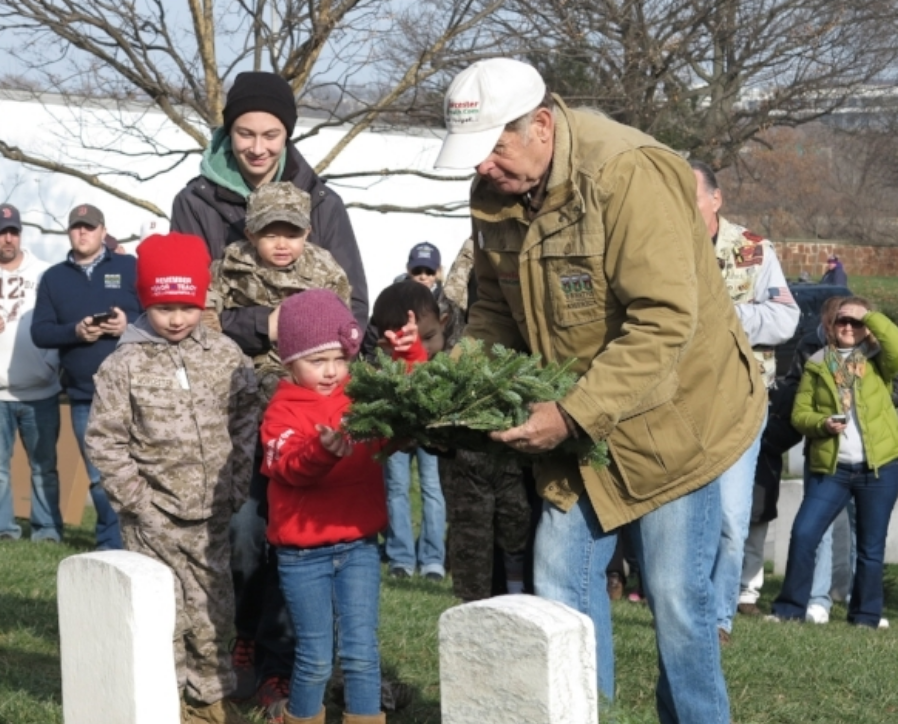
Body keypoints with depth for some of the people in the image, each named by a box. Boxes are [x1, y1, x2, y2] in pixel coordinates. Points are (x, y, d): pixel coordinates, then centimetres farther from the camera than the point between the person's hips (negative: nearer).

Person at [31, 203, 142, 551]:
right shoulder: (53, 278, 12)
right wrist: (75, 332, -14)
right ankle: (112, 546, 16)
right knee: (100, 478, 7)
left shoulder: (130, 267, 5)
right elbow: (39, 332, 4)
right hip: (84, 398, 2)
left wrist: (130, 325, -19)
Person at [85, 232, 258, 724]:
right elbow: (104, 440, -6)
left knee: (213, 609, 12)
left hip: (212, 513, 3)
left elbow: (246, 421, 7)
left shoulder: (224, 355, 2)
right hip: (155, 518, -3)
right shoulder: (124, 365, -7)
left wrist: (236, 485, 2)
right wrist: (136, 497, -9)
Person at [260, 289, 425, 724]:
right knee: (316, 656, 4)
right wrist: (324, 450, -42)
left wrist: (410, 354, -12)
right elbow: (293, 467, -23)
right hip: (303, 554, -3)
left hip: (359, 546, 3)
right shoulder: (283, 411, -7)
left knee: (361, 652, 2)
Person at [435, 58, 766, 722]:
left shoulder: (628, 175, -26)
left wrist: (573, 416, -31)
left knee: (676, 596, -1)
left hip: (674, 413, -6)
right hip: (574, 425, 7)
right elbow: (496, 307, 10)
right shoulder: (495, 191, -2)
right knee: (562, 586, 5)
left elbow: (663, 323, -29)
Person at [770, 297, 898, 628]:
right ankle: (790, 608, 2)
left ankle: (866, 616, 16)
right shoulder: (817, 364, 9)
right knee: (803, 534, -8)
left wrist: (869, 316, -8)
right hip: (831, 468, 1)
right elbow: (800, 413, 6)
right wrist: (822, 424, -14)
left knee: (871, 546, 6)